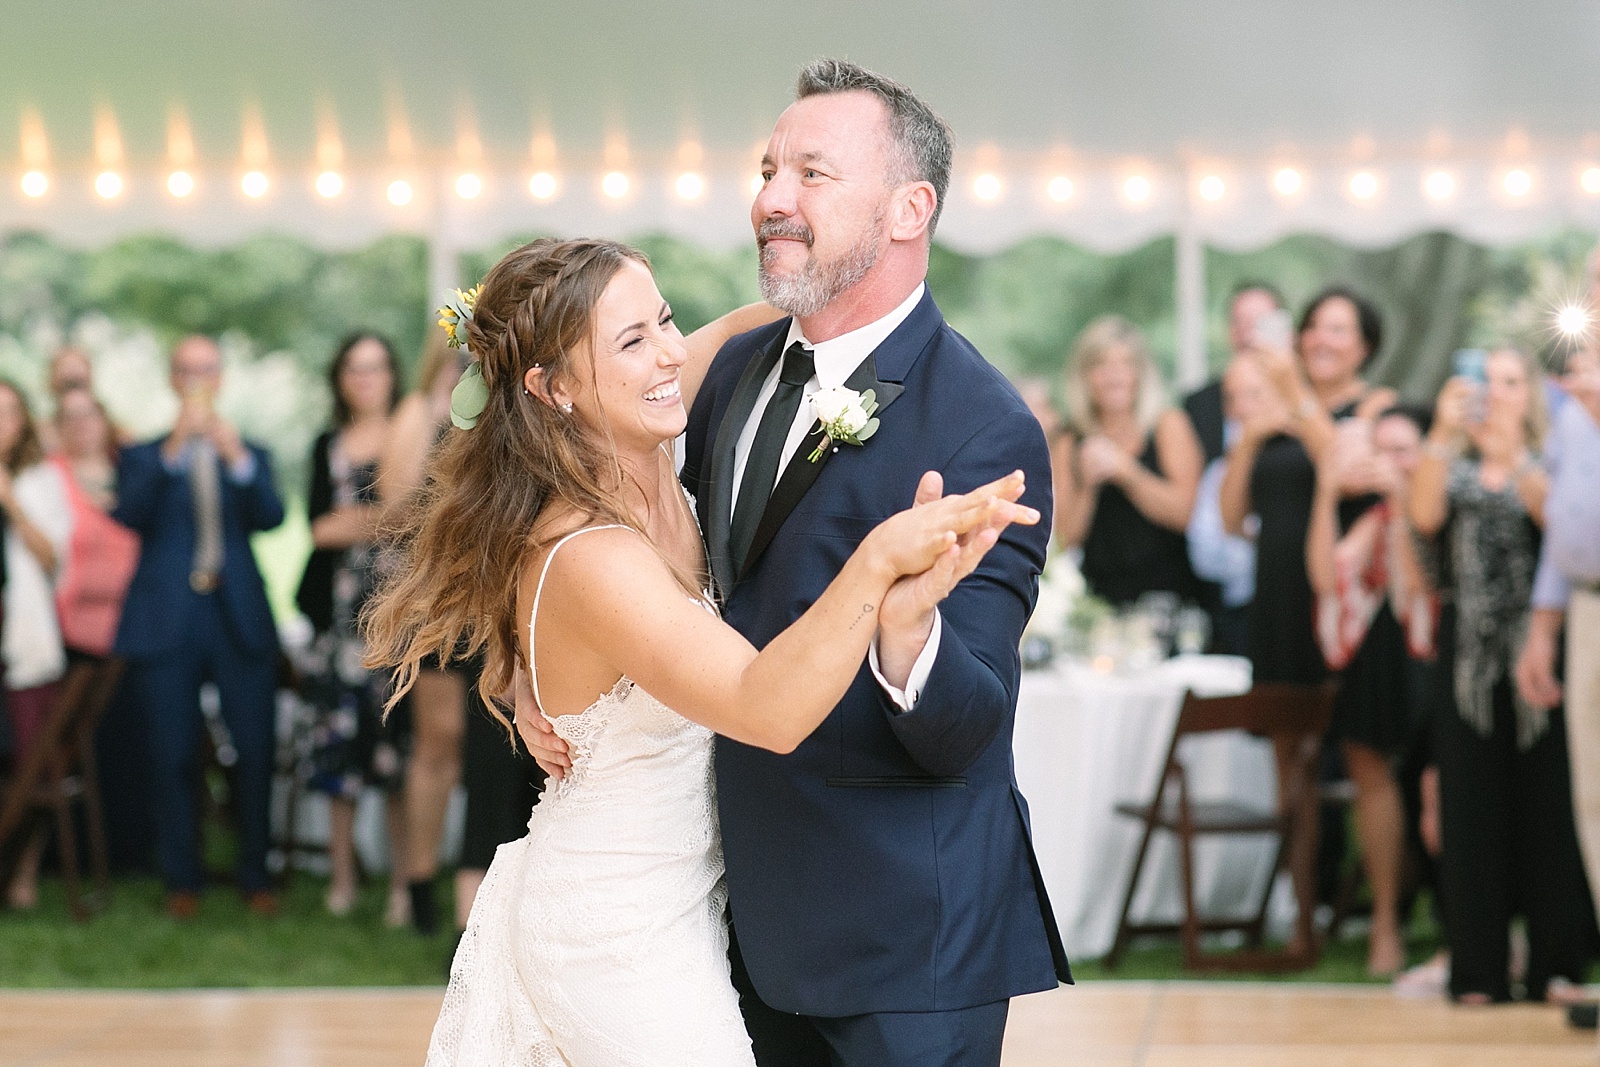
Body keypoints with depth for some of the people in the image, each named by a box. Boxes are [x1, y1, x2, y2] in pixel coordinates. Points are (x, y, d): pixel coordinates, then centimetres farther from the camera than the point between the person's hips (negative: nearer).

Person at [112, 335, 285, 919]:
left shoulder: (250, 454, 16)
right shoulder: (143, 457, 13)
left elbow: (271, 516, -2)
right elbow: (130, 513, -7)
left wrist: (237, 459, -16)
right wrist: (174, 450, -18)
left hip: (240, 619, 1)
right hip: (167, 624, -1)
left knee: (255, 751, -4)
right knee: (174, 755, 0)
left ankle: (255, 876, 7)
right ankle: (182, 878, 10)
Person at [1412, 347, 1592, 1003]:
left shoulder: (1548, 467, 9)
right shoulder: (1455, 471, 12)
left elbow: (1557, 518, -13)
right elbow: (1424, 516, -9)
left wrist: (1510, 451, -26)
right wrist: (1445, 431, -19)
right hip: (1470, 654, 1)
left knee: (1545, 802, -4)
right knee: (1473, 807, -1)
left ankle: (1557, 964, 0)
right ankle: (1479, 968, 2)